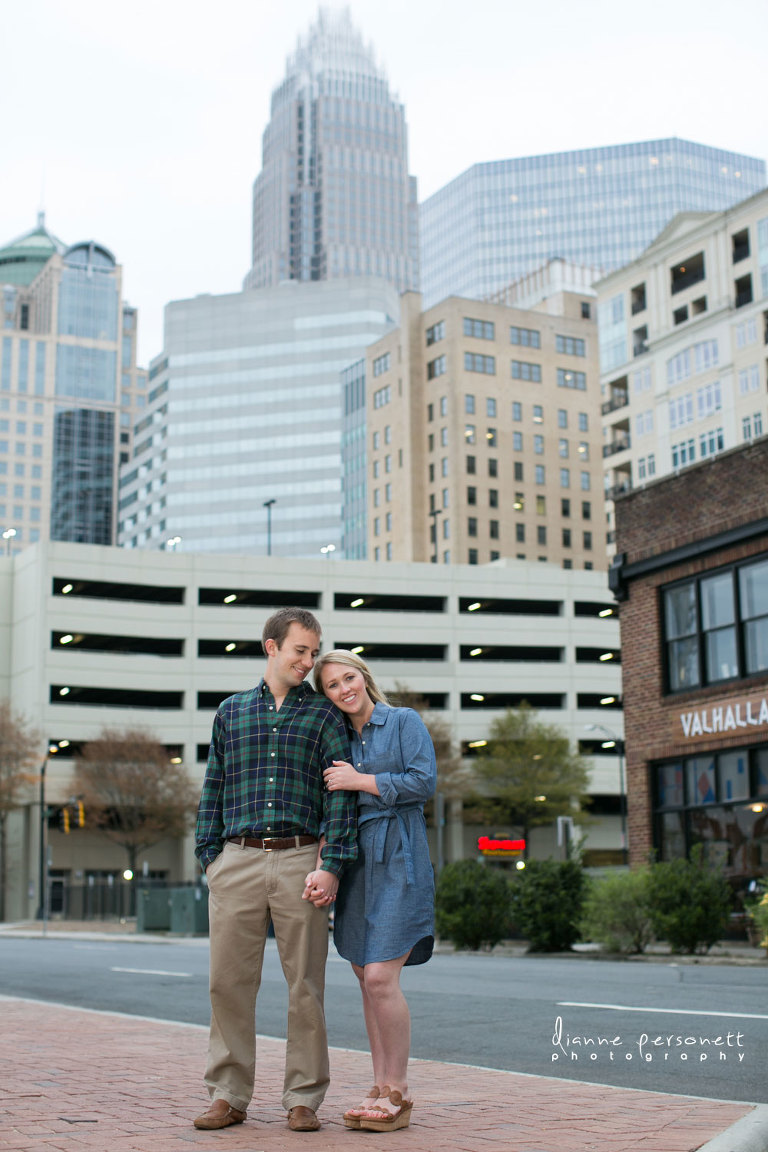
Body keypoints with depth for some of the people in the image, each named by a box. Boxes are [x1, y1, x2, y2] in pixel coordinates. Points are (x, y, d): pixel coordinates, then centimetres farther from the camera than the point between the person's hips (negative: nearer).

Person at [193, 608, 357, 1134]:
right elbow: (214, 789, 16)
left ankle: (303, 1098, 13)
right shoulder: (232, 711, 15)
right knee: (229, 981, 3)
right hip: (238, 860, 2)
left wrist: (331, 865, -10)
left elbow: (341, 792, 0)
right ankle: (229, 1094, 14)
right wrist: (209, 857, 7)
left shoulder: (324, 713, 7)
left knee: (305, 984, 2)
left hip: (300, 860, -2)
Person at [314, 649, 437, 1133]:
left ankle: (398, 1094, -3)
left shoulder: (404, 722, 1)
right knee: (367, 980, 6)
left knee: (381, 978, -13)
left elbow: (424, 782, -10)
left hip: (397, 858, -6)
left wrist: (360, 780, -9)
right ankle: (381, 1088, 13)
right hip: (353, 861, 6)